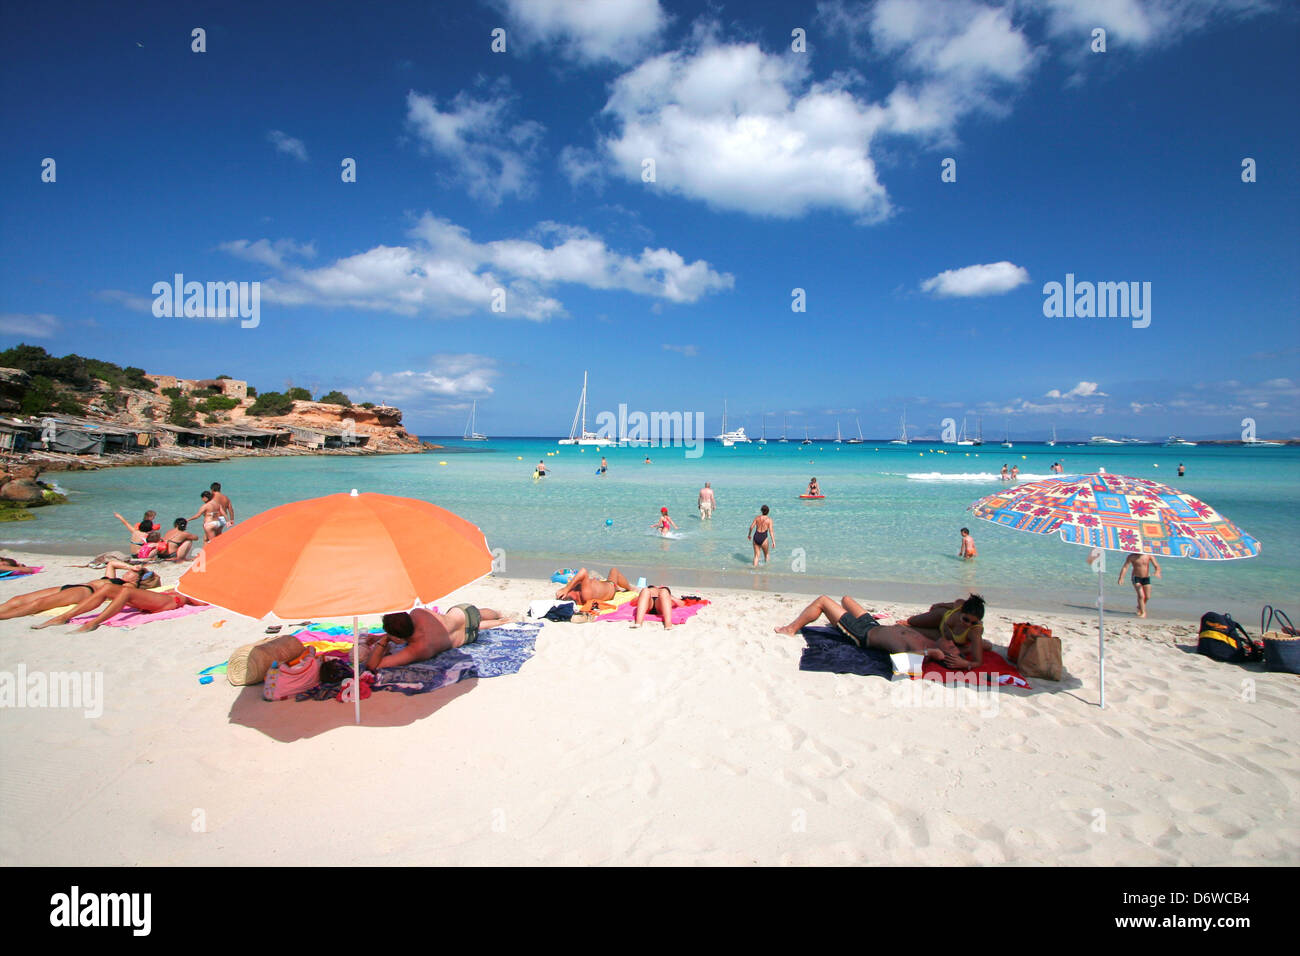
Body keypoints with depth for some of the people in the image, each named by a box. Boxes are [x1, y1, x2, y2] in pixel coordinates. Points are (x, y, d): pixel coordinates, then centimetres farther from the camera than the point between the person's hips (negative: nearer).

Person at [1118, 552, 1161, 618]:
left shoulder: (1149, 555, -10)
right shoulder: (1132, 556, -14)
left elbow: (1156, 566, -15)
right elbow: (1125, 567, -17)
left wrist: (1157, 572, -39)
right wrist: (1121, 578, -29)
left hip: (1146, 578, 3)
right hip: (1136, 578, -3)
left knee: (1147, 597, 8)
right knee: (1141, 595, -16)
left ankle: (1139, 607, 37)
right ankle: (1143, 612, -3)